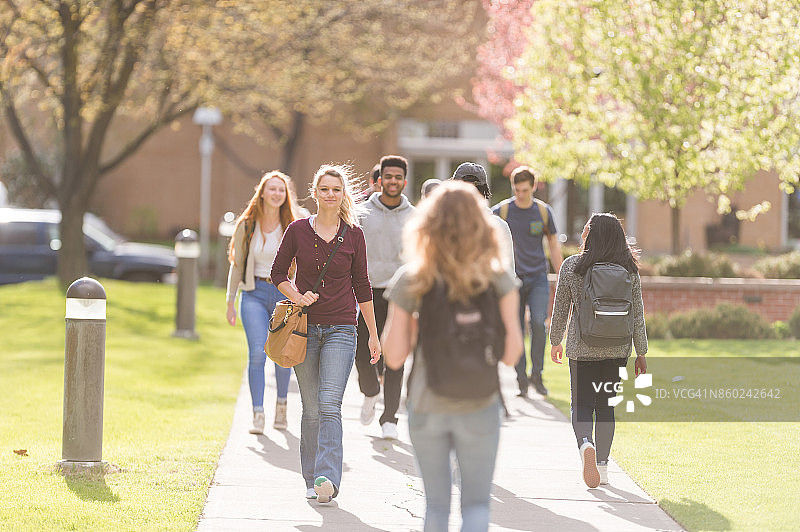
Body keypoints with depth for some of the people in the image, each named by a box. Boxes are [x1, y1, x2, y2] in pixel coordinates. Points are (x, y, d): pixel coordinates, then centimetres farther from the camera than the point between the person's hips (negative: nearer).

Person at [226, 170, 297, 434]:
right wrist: (230, 302, 8)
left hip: (284, 293, 1)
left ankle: (281, 403, 27)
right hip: (254, 293, -1)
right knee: (257, 352, -14)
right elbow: (236, 264, 10)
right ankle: (257, 415, -11)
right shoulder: (246, 226, 3)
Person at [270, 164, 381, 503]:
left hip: (341, 329, -1)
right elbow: (278, 272, 10)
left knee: (329, 404, -15)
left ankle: (327, 478, -23)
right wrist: (296, 296, -10)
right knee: (311, 409, 5)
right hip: (305, 328, 1)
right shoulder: (298, 230, 2)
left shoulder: (353, 234, 3)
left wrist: (373, 334, 10)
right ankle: (312, 479, 16)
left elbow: (361, 285, 9)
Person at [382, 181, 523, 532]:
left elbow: (393, 357, -8)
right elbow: (511, 354, -11)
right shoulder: (499, 281, -8)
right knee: (476, 502, 11)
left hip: (426, 409, 1)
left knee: (436, 502, 17)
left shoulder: (409, 282, -8)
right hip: (479, 410, -1)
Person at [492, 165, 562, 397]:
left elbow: (554, 245, 13)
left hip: (538, 278, 0)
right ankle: (521, 380, 7)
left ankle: (537, 374, -3)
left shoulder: (543, 211, 3)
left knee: (538, 322, -16)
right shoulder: (500, 211, -3)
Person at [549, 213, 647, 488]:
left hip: (582, 347, -2)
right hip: (617, 348, 2)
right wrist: (641, 353, 6)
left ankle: (586, 444, -24)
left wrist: (556, 341, 14)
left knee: (581, 405, 5)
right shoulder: (629, 270, -3)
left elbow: (560, 308, 0)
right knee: (606, 405, 14)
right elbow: (637, 314, -1)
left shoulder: (571, 266, -8)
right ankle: (602, 466, 15)